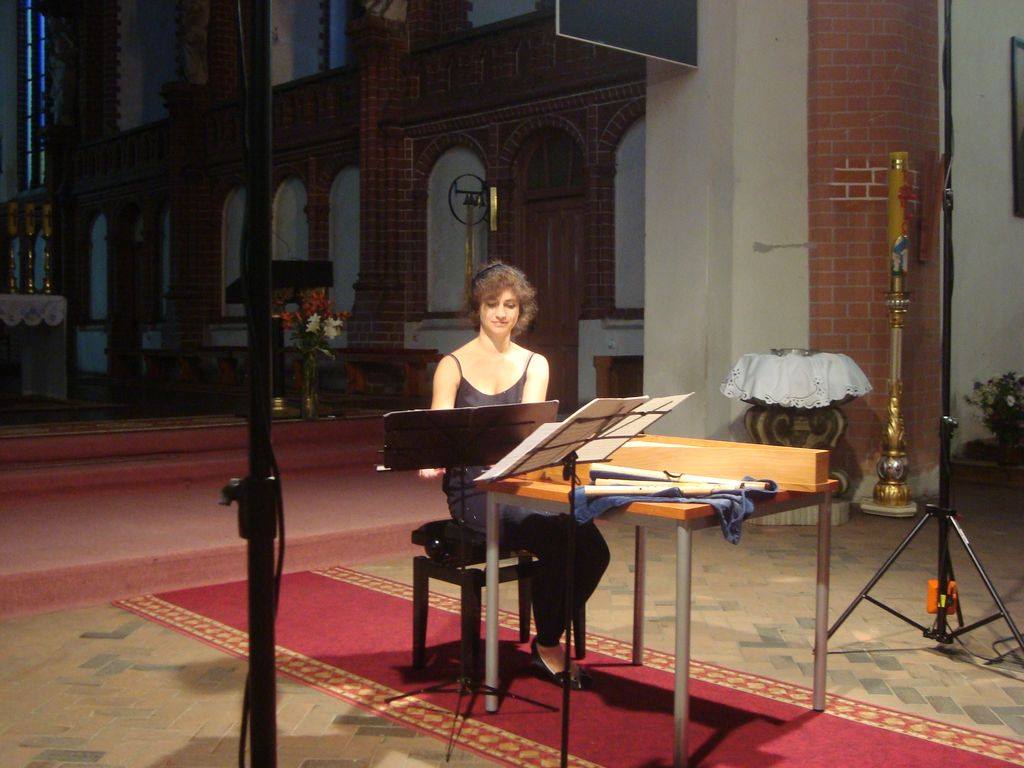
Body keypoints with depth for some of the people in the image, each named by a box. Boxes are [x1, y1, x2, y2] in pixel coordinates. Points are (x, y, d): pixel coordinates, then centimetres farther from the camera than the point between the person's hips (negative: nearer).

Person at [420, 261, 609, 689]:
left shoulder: (534, 364, 12)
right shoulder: (453, 365, 6)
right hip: (473, 489, -3)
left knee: (592, 545, -23)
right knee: (556, 539, -28)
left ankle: (549, 639, 0)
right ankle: (547, 647, -5)